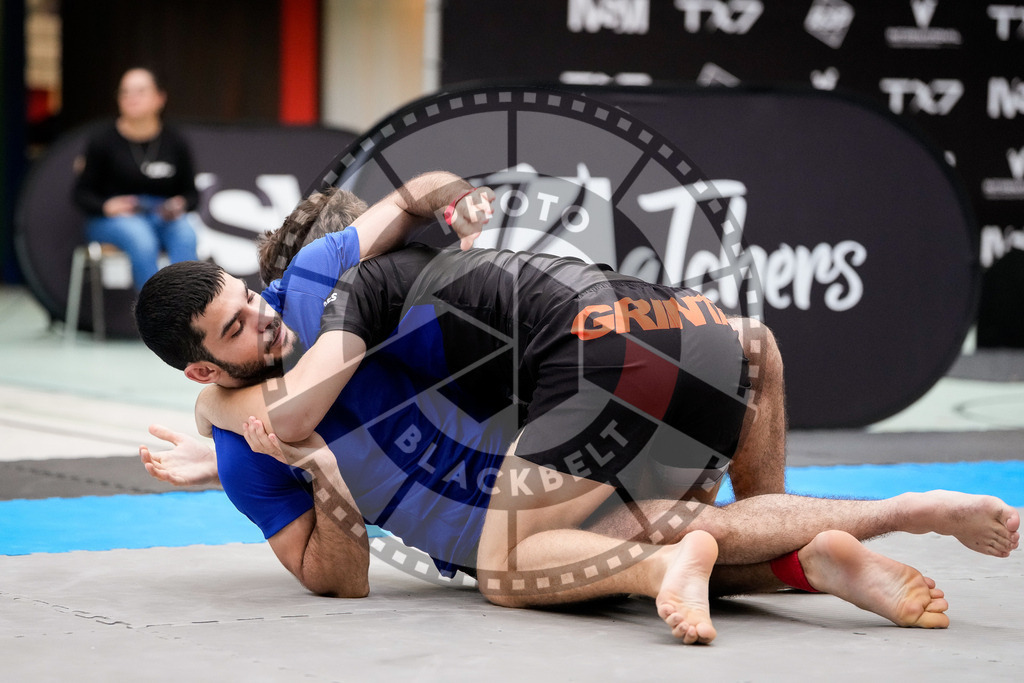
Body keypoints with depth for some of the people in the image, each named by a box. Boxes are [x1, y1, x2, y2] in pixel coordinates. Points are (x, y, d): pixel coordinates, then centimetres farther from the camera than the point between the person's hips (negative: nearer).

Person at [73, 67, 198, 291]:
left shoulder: (175, 142, 7)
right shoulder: (104, 140, 0)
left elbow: (191, 192, 13)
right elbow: (82, 193, 4)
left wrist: (181, 204, -11)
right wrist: (107, 206, -17)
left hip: (162, 215, 2)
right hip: (109, 220, -2)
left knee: (185, 234, -32)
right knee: (141, 239, -36)